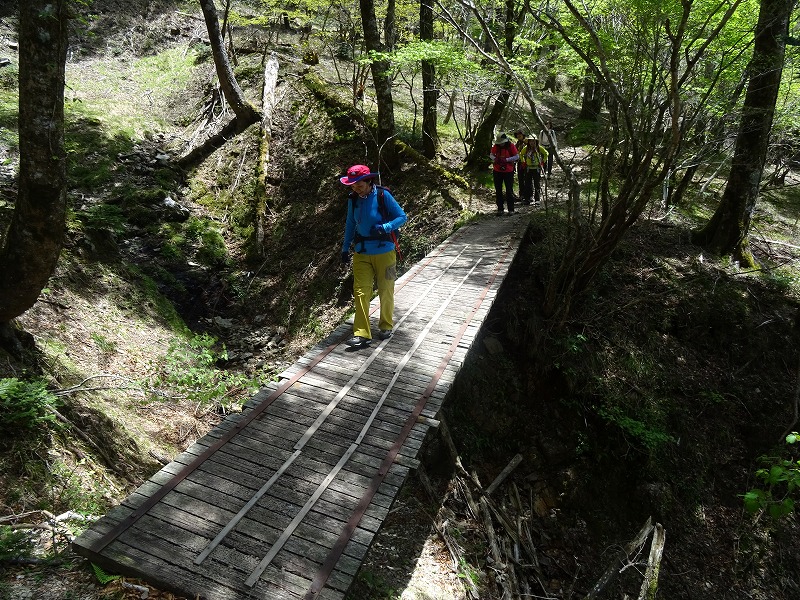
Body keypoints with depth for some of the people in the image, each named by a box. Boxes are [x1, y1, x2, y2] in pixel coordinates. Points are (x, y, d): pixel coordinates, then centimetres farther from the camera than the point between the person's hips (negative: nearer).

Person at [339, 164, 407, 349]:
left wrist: (385, 228, -24)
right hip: (361, 253, 3)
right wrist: (345, 248, 13)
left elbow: (402, 217, -7)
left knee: (386, 291, 10)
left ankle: (386, 326, 30)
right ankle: (361, 334, -3)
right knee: (360, 292, -5)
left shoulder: (383, 195, -10)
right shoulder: (353, 199, 3)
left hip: (384, 252, -3)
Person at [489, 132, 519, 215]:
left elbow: (517, 156, -7)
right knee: (498, 190, 7)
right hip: (497, 171, 3)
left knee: (509, 190, -1)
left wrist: (506, 160, -19)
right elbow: (491, 154, 11)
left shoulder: (511, 146, -8)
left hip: (508, 171, -3)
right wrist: (494, 159, -12)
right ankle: (500, 209, 16)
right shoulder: (496, 146, 0)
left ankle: (511, 209, 6)